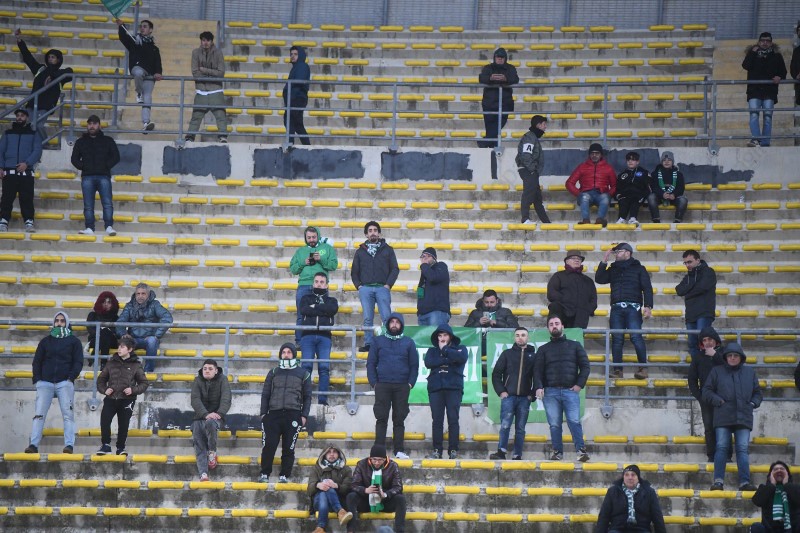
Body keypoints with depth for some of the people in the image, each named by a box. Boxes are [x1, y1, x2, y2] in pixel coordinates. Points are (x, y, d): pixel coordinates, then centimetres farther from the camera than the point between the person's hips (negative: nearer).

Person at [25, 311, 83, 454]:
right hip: (45, 382, 2)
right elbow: (37, 361, 15)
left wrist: (71, 378, -10)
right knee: (39, 414, -8)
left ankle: (69, 445, -13)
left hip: (65, 383, -2)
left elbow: (78, 362, 4)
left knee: (68, 414, -9)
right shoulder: (45, 341, 18)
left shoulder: (73, 341, 11)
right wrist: (37, 379, 1)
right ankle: (33, 445, -12)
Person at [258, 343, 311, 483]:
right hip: (274, 414, 1)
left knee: (288, 448, -2)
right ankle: (264, 474, -2)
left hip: (293, 415, -1)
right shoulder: (273, 373, 16)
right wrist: (263, 413, 4)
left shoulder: (303, 374, 12)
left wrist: (304, 415, 0)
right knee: (268, 445, -8)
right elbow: (265, 394, 14)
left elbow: (307, 397, 10)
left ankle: (284, 476, 3)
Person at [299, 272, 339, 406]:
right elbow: (303, 310, -1)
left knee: (324, 367, -11)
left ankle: (323, 399, -14)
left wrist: (314, 307, 0)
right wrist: (323, 310, -2)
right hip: (308, 335, 0)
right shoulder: (306, 298, 22)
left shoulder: (331, 300, 23)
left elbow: (333, 309, -2)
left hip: (324, 336, 0)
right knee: (306, 366, -12)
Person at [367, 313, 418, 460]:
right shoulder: (379, 341, 10)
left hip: (402, 386, 0)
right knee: (381, 419, -3)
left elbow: (414, 365, 9)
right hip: (382, 386, 0)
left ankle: (399, 450, 2)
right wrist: (373, 382, -3)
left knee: (399, 420, 2)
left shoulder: (408, 342, 10)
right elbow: (371, 363, 9)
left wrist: (410, 383, -3)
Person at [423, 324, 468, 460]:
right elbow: (428, 363, -2)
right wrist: (447, 360, -7)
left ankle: (453, 450, -3)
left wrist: (445, 350, -2)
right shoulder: (432, 350, 19)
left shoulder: (460, 349, 14)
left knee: (453, 420, -5)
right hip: (436, 388, 2)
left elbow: (462, 358, -10)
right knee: (437, 420, -2)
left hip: (454, 388, -2)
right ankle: (437, 450, -1)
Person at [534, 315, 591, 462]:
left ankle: (581, 450, -18)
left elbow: (585, 366, 10)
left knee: (574, 421, -14)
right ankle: (557, 452, 2)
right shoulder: (543, 349, 17)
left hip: (570, 391, -1)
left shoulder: (574, 345, 16)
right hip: (550, 392, 1)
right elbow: (537, 370, 8)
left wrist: (579, 384, -3)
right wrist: (538, 387, -9)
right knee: (554, 424, -2)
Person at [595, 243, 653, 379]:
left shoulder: (639, 268, 11)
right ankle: (618, 370, -1)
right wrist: (604, 261, 6)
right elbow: (599, 279, 9)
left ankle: (643, 367, -11)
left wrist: (648, 306, -8)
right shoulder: (613, 269, 22)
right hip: (616, 309, 4)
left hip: (633, 308, -4)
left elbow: (647, 288, 4)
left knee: (636, 337, -16)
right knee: (617, 339, -2)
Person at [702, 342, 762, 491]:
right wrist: (719, 401, -7)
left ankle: (744, 482, -11)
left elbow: (757, 392, 23)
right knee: (722, 448, -8)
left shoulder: (749, 372, 17)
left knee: (743, 449, -6)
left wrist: (753, 403, 4)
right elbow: (706, 391, 8)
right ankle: (718, 481, -12)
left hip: (743, 417, 1)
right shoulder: (717, 371, 11)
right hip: (723, 417, -1)